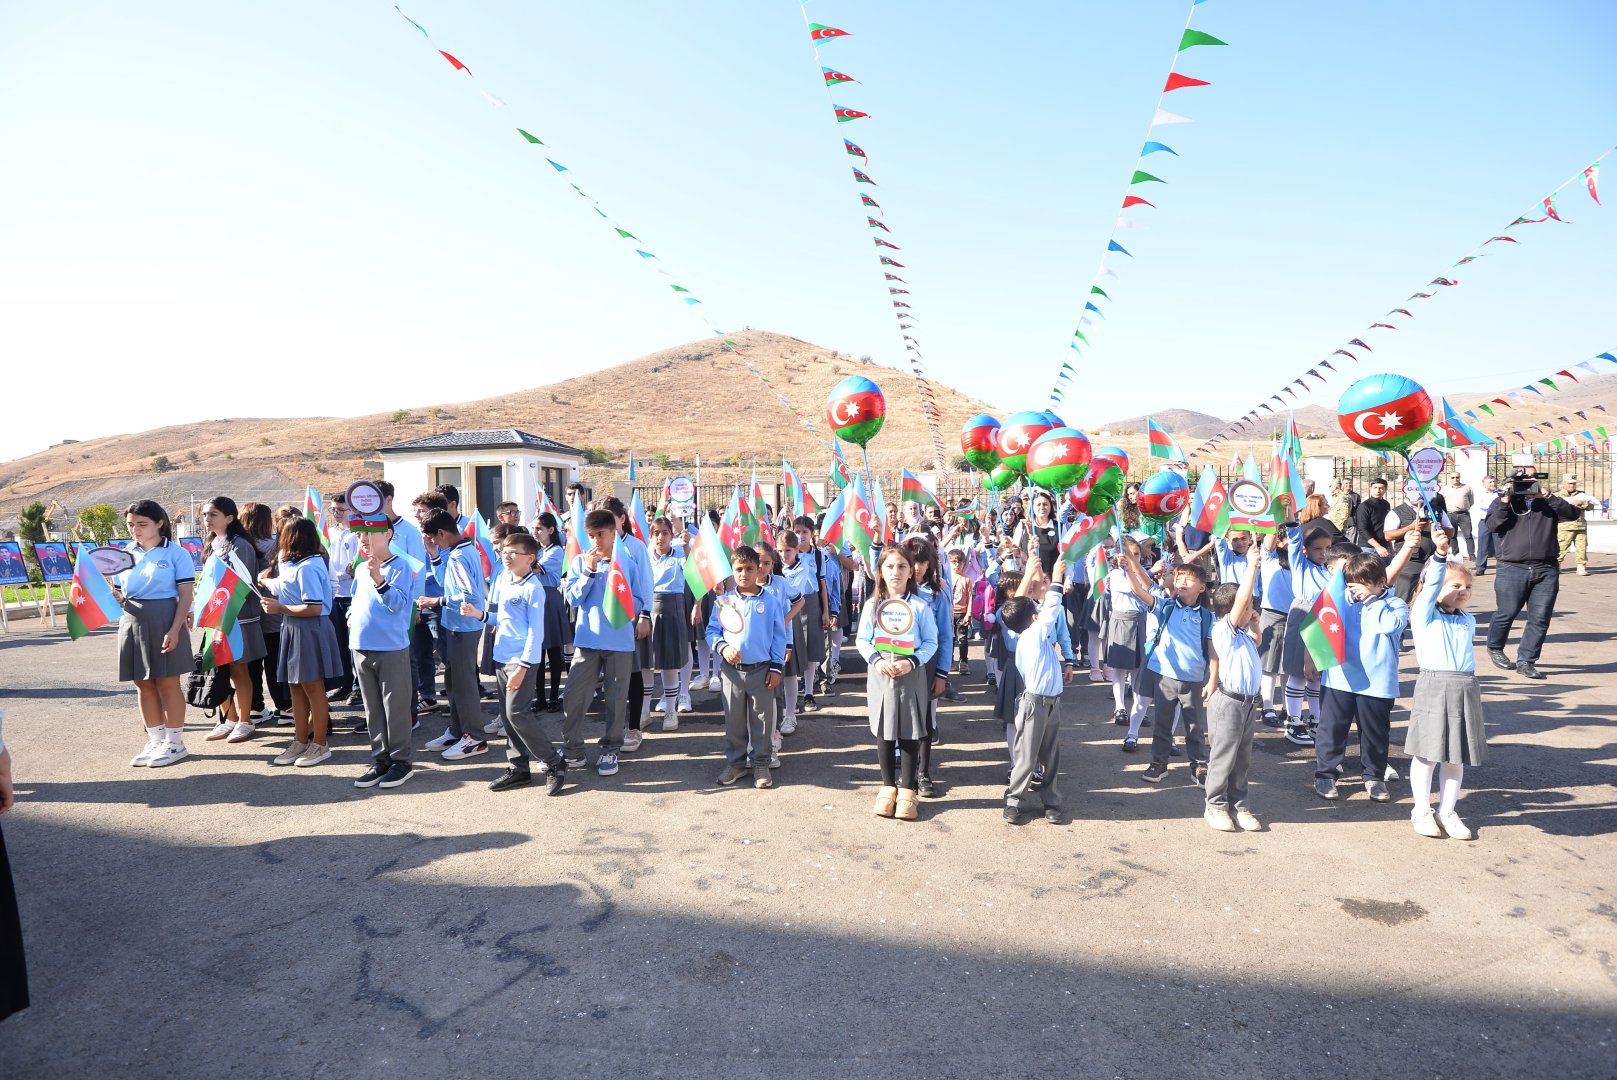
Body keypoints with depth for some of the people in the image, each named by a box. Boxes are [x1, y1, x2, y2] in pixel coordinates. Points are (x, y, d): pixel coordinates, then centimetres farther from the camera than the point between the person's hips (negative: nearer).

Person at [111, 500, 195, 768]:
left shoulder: (176, 553, -5)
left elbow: (186, 596, -9)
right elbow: (119, 596, 13)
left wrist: (175, 630, -17)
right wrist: (111, 596, -11)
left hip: (164, 623, -5)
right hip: (132, 623, 5)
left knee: (168, 684, 1)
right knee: (144, 686, 10)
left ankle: (174, 743, 11)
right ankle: (156, 741, 21)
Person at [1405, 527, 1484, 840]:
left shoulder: (1469, 620, 13)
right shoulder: (1425, 614, -5)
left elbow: (1467, 653, 21)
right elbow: (1432, 586, -21)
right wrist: (1440, 553, -34)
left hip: (1464, 689, 5)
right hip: (1433, 687, -5)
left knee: (1456, 755, 10)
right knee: (1426, 753, 2)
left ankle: (1447, 811, 23)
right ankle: (1422, 811, 15)